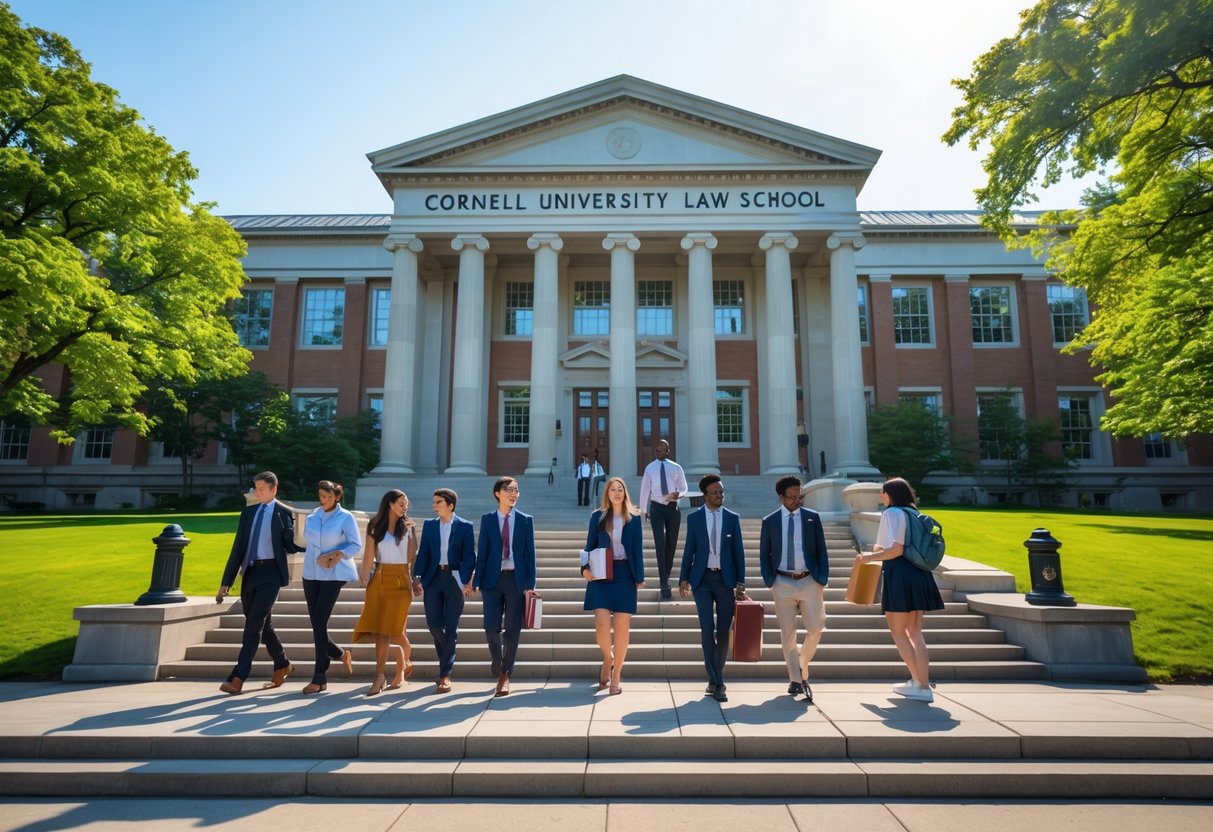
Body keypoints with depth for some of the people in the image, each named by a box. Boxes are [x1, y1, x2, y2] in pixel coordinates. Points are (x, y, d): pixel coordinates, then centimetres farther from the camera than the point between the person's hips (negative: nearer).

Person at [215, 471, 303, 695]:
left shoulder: (284, 513, -1)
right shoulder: (249, 512, 13)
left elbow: (290, 546, -1)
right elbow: (238, 548, 11)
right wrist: (226, 582, 9)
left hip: (270, 572, -6)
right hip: (249, 572, 6)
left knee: (254, 624, -10)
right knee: (262, 624, 14)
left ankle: (237, 678, -5)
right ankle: (283, 665, 32)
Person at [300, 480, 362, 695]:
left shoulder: (345, 518, -3)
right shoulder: (312, 517, 11)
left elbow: (356, 545, -5)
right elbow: (309, 545, 9)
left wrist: (338, 554, -20)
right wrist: (319, 558, -9)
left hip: (333, 576, -5)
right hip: (311, 574, 5)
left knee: (319, 623, -9)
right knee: (316, 625, 4)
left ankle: (319, 677, 1)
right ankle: (341, 654, 28)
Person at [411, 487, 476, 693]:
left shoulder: (465, 527, -2)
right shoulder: (429, 525, 9)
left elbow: (469, 557, -5)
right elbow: (423, 553, 6)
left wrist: (465, 582, -14)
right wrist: (417, 578, -5)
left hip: (454, 578, -3)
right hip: (433, 577, 3)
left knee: (451, 626, 0)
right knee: (433, 622, 0)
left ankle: (445, 674, 9)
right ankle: (447, 658, 29)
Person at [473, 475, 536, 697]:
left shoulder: (525, 520, 5)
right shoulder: (487, 519, 6)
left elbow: (530, 553, 3)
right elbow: (482, 552, 3)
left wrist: (530, 583, -4)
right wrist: (477, 581, -4)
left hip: (516, 579, 0)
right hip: (493, 579, 0)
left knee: (512, 629, 2)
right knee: (491, 627, -2)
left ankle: (505, 675, 16)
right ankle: (498, 665, 26)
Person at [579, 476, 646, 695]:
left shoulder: (634, 518, 5)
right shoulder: (598, 516, 6)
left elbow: (638, 549, 4)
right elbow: (590, 545, 7)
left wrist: (639, 577, -1)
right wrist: (585, 567, -8)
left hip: (625, 574, 0)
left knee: (622, 627, 1)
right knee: (601, 623, -9)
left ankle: (616, 675, 17)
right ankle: (607, 660, 22)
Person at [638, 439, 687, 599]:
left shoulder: (676, 467, 4)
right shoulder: (650, 468, 3)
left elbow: (683, 488, 9)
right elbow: (645, 490, 8)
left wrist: (678, 494, -14)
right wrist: (644, 510, 9)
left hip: (673, 507, 2)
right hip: (657, 508, -1)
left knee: (671, 543, 10)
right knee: (660, 544, -11)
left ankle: (666, 575, 31)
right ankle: (664, 583, -10)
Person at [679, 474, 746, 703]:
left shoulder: (732, 518, 4)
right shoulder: (694, 518, 3)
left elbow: (738, 551, 4)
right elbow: (689, 550, 5)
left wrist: (741, 582, 0)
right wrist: (684, 578, 0)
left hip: (726, 578, 1)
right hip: (702, 578, -1)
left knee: (723, 631, 5)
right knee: (707, 629, -7)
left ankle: (715, 679, 21)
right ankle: (716, 682, 3)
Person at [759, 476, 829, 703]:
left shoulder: (812, 517, 4)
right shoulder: (769, 521, 3)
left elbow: (821, 550, 6)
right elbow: (764, 554, 8)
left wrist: (823, 580, -2)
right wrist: (769, 581, -1)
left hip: (809, 581, 0)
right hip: (783, 583, 0)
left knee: (815, 629, -4)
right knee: (787, 633, 4)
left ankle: (802, 666, 23)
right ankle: (796, 679, 17)